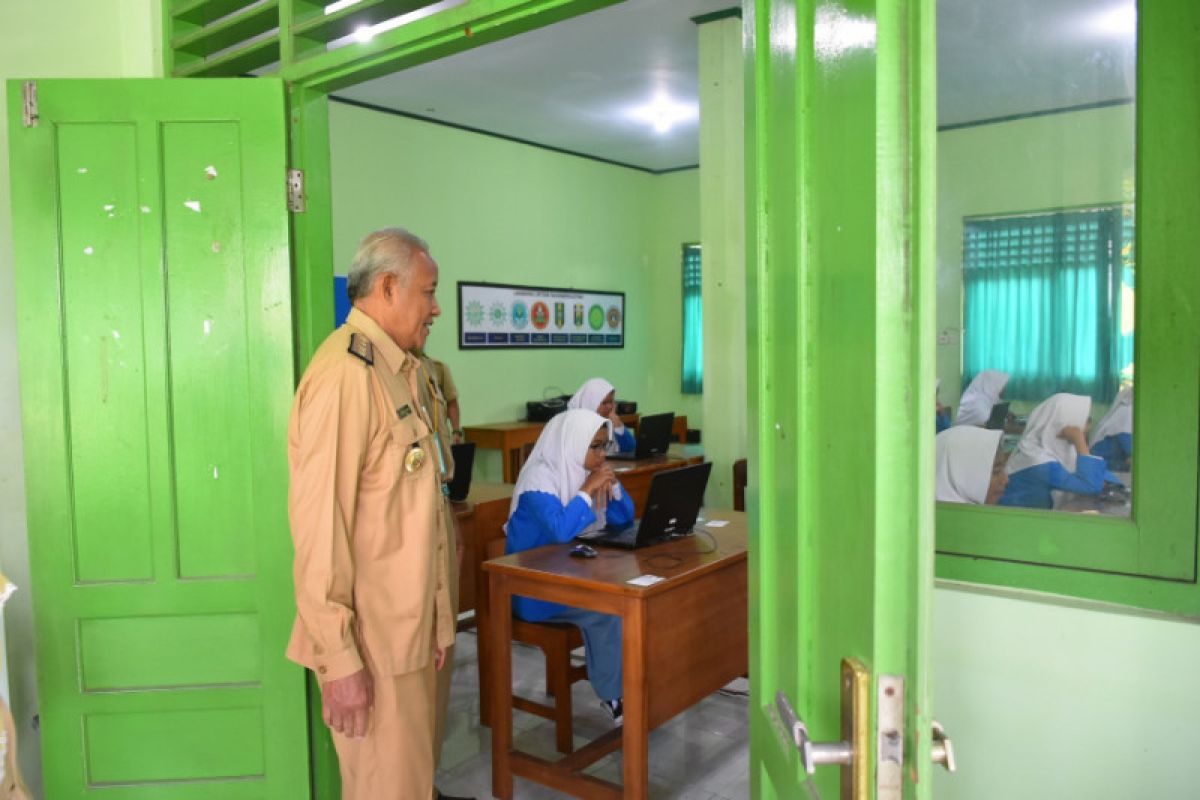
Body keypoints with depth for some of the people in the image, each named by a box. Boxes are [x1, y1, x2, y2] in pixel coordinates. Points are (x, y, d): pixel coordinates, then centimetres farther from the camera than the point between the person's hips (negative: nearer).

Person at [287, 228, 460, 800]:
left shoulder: (398, 370, 12)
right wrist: (338, 657, -20)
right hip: (370, 638, -9)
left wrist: (436, 620, 16)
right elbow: (318, 522, -23)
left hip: (408, 625, 9)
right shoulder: (345, 373, -19)